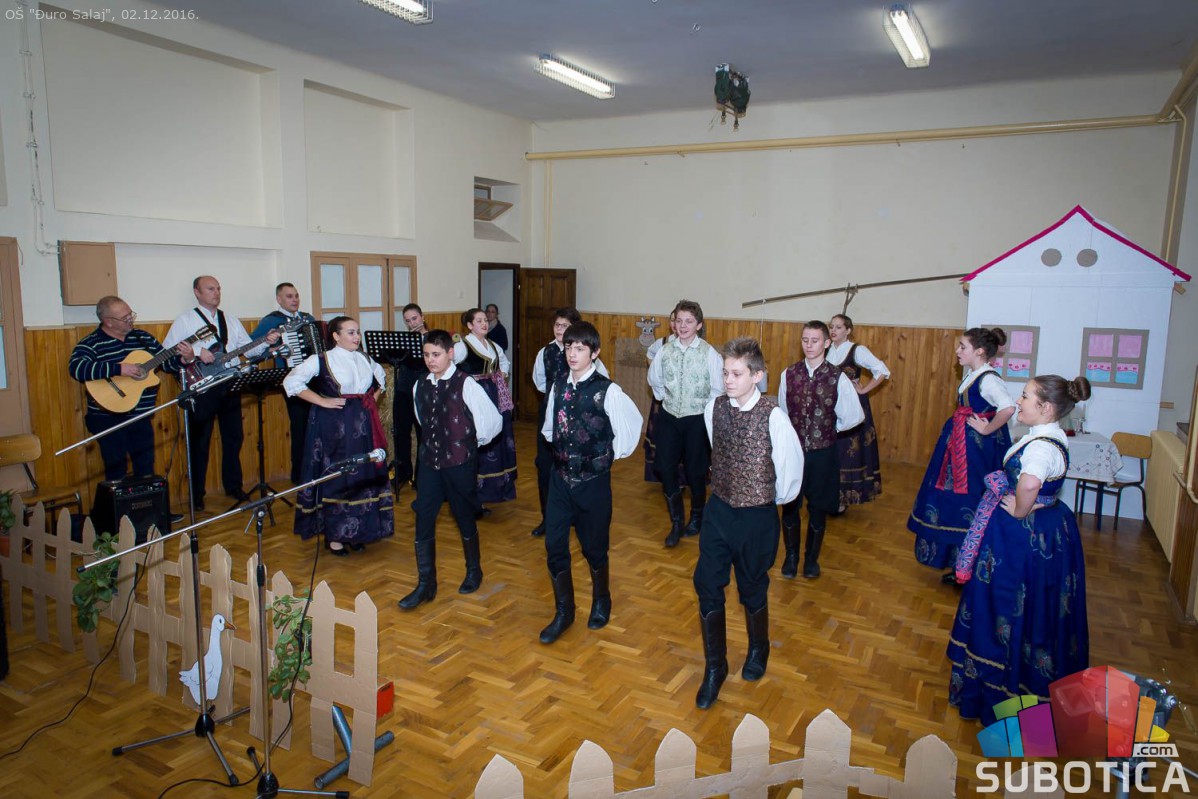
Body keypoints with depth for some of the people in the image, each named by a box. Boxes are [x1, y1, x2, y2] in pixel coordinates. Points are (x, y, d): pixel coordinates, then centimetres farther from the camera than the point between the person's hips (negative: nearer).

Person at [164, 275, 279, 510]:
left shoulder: (231, 321, 14)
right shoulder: (185, 320, -1)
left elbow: (247, 348, 9)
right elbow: (166, 350, -9)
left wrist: (266, 341, -9)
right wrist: (196, 352, -20)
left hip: (229, 386, 5)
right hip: (201, 388, -5)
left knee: (233, 437, 11)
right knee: (199, 442, 2)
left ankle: (233, 486, 24)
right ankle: (196, 495, 11)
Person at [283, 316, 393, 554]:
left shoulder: (365, 359, 9)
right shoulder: (322, 360, -7)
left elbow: (382, 379, 27)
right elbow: (291, 382, -13)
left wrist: (373, 399, 10)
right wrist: (323, 402, -16)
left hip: (363, 425, 5)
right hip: (335, 427, -5)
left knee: (363, 478, 8)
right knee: (336, 479, 1)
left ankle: (356, 532, 23)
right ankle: (333, 536, 13)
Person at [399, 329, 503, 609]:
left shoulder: (466, 385, -14)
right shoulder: (420, 386, 3)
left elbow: (494, 420, -9)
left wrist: (474, 442, 2)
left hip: (459, 463, -5)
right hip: (428, 462, 5)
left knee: (465, 519, 11)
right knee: (423, 521, 3)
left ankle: (473, 571, 35)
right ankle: (425, 585, 15)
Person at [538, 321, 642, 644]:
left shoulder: (608, 391, -16)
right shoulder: (558, 385, -1)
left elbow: (632, 423, -4)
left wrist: (614, 455, 4)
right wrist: (561, 449, 10)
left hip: (593, 481, -4)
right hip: (561, 478, 4)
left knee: (594, 547, 12)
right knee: (554, 546, 6)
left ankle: (601, 600, 40)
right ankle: (563, 612, 25)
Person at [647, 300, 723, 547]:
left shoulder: (710, 353, -13)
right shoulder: (665, 351, -3)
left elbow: (717, 390, -7)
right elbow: (654, 381, 13)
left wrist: (707, 413, -2)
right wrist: (666, 398, 10)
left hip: (697, 419, -3)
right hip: (669, 418, 3)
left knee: (696, 471, 11)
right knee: (665, 469, 2)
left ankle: (696, 518, 35)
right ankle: (676, 523, 19)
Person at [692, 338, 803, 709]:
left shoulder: (772, 416, -19)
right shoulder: (714, 408, -5)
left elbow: (791, 462, -6)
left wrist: (778, 498, 7)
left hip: (757, 515, -4)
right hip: (719, 508, 4)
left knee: (752, 588, 14)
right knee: (707, 585, 2)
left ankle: (758, 650, 44)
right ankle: (714, 668, 21)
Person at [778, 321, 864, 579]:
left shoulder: (838, 378, -10)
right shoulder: (789, 375, -5)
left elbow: (854, 416, -1)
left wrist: (829, 428, 5)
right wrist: (795, 432, 6)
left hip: (822, 452, -1)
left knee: (817, 509, 13)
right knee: (789, 506, 11)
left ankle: (812, 558, 32)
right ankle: (791, 556, 31)